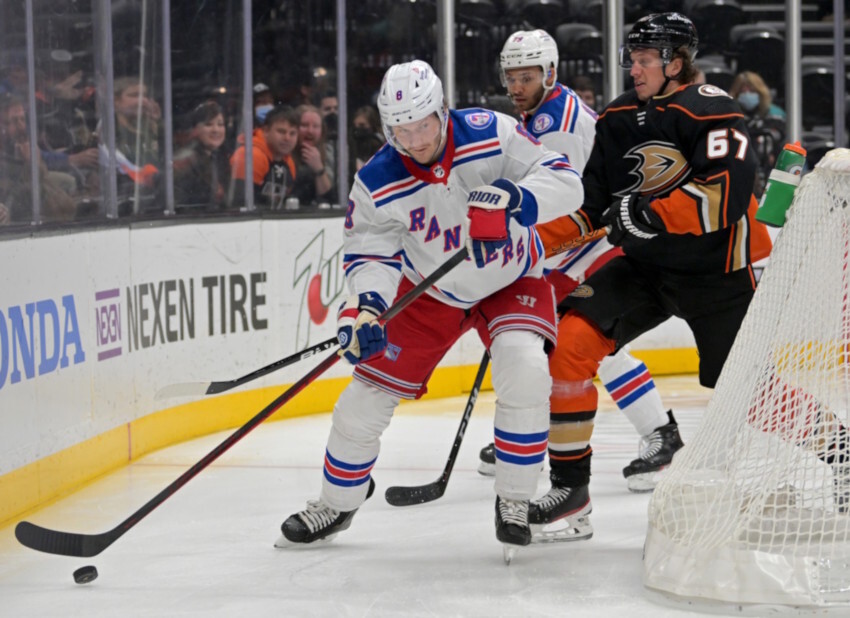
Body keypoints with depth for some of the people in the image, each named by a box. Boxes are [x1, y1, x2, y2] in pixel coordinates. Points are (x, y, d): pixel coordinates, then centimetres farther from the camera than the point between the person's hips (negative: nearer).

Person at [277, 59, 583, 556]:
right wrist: (365, 305, -35)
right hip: (429, 290, 2)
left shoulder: (491, 135, -26)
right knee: (369, 392, 0)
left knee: (525, 374, -28)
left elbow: (565, 180, -25)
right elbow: (372, 253, -14)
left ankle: (515, 503, -10)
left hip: (511, 281, -2)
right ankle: (338, 502, 26)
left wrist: (515, 196, -45)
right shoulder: (377, 185, -21)